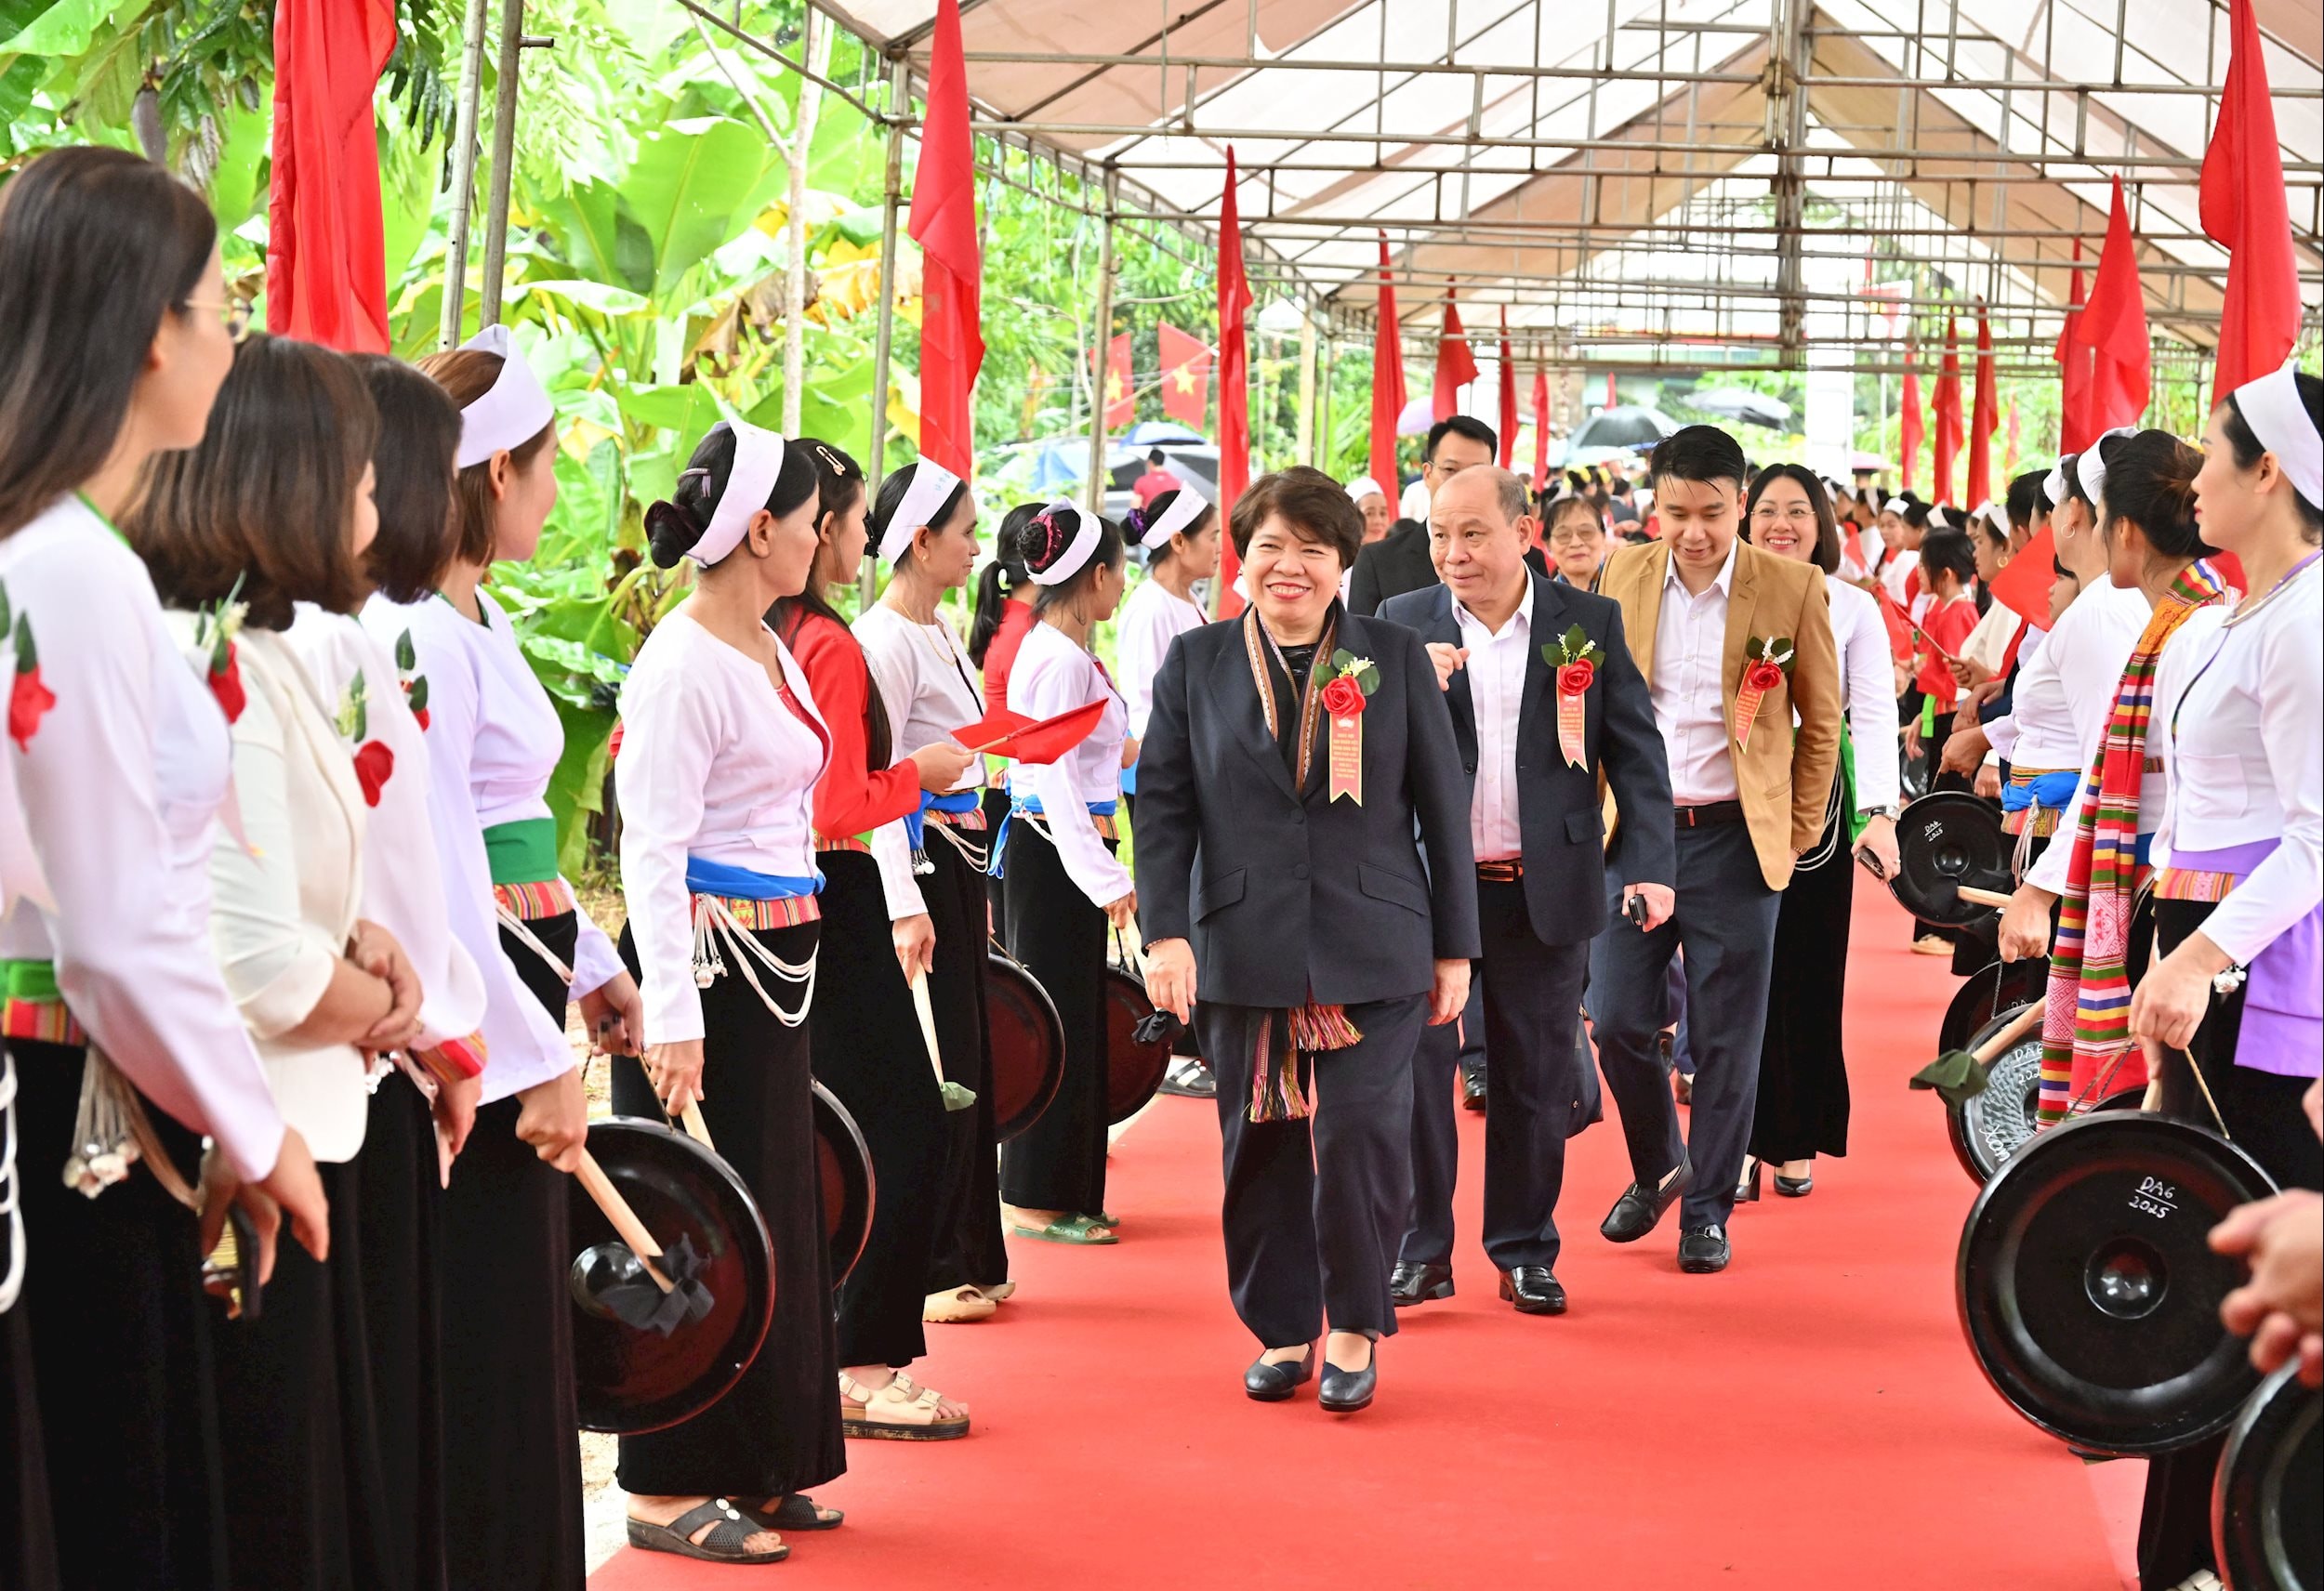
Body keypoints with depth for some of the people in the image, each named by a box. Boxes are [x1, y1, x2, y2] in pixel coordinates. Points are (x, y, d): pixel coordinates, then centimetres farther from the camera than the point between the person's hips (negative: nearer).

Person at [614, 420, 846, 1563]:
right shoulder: (683, 663, -16)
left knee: (775, 1205, 14)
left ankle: (753, 1466, 24)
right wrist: (670, 1017, -23)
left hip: (773, 962, 9)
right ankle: (669, 1489, 6)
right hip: (704, 961, -9)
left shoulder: (771, 652, 12)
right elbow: (653, 850, -19)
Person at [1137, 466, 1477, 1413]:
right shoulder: (1195, 664, 7)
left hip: (1372, 950, -1)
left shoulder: (1395, 659, 5)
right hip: (1243, 951, 1)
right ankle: (1282, 1330, 20)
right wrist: (1166, 932, -6)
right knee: (1261, 1147, 5)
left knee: (1361, 1137, -10)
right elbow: (1164, 805, 5)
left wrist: (1454, 947, 5)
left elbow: (1443, 806, 7)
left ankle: (1355, 1327, 8)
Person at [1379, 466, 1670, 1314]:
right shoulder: (1401, 624, 4)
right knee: (1412, 1068, 2)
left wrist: (1651, 863, -10)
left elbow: (1636, 751, 1)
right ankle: (1420, 1248, 14)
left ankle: (1524, 1250, 20)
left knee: (1535, 1078, 8)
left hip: (1545, 888, -1)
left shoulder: (1589, 623, 1)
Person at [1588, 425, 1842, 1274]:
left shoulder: (1792, 589, -3)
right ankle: (1657, 1169, 27)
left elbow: (1821, 722, 4)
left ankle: (1706, 1207, 17)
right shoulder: (1623, 576, 5)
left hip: (1733, 838, -2)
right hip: (1634, 828, 2)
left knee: (1726, 1041, 3)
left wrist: (1797, 835, 2)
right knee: (1617, 1021, 2)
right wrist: (1594, 808, 7)